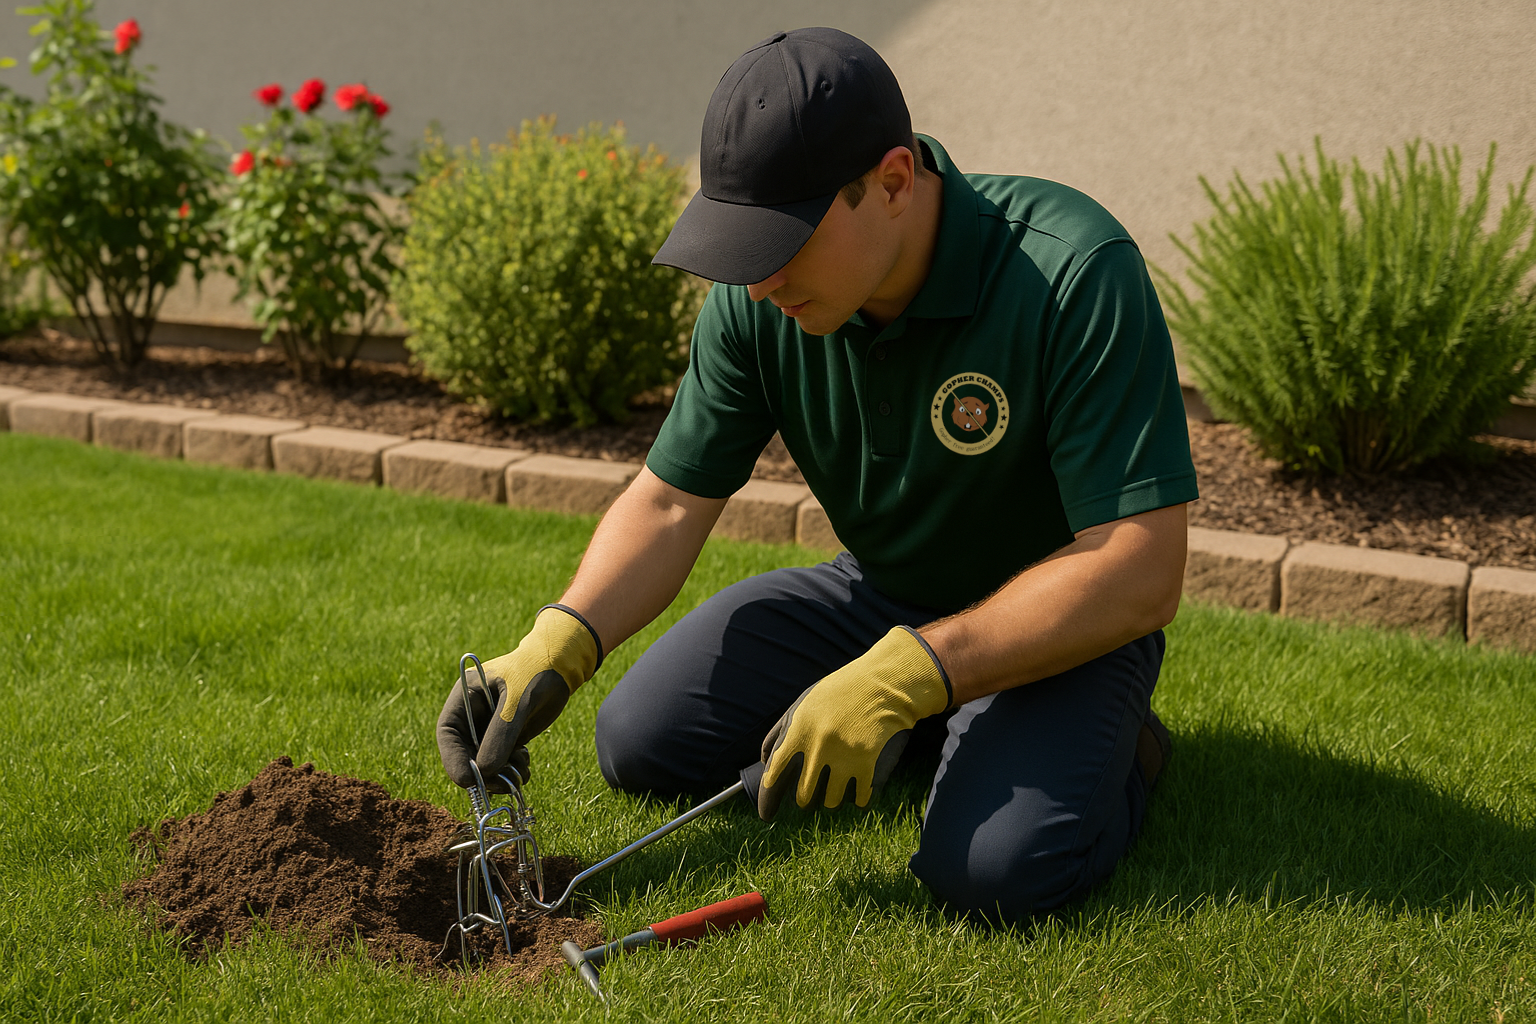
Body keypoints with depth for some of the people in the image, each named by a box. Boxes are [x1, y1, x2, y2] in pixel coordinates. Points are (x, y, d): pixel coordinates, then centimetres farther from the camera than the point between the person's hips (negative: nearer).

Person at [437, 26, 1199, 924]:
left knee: (997, 869, -30)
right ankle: (913, 724, 15)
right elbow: (671, 502, -5)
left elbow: (1141, 572, -33)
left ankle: (1115, 745, 4)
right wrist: (555, 648, -22)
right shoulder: (758, 298, -14)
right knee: (642, 743, -4)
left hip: (1066, 619, -5)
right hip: (878, 596, 6)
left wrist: (904, 676, -39)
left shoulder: (1075, 273, -31)